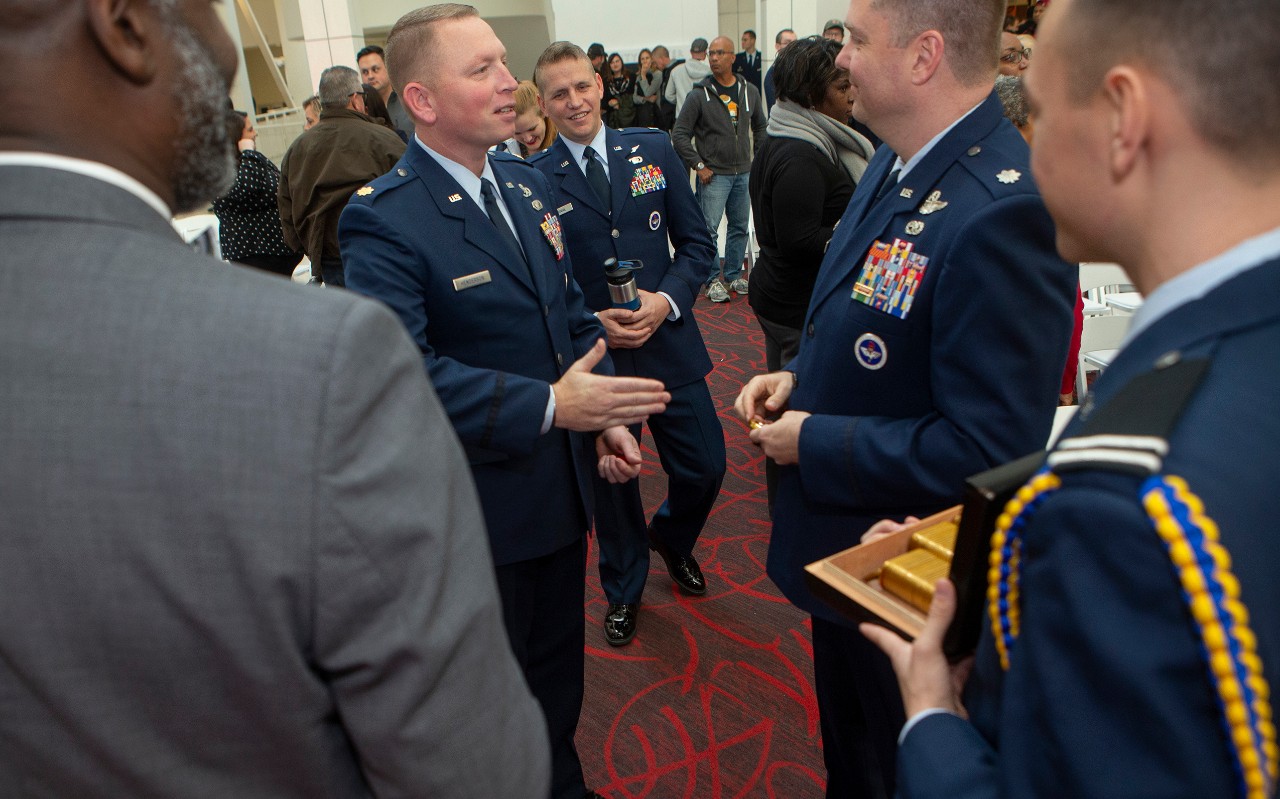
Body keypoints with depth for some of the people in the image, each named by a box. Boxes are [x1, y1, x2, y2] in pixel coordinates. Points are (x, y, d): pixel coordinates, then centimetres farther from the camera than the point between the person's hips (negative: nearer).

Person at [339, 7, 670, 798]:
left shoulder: (528, 182, 4)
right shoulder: (384, 219, -20)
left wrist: (606, 419, -4)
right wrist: (548, 406, -32)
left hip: (564, 486, 7)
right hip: (479, 505, -7)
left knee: (558, 665, 26)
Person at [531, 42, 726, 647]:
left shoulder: (654, 149, 2)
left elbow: (696, 242, 3)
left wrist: (668, 299, -14)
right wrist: (592, 324, -17)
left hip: (669, 342, 2)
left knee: (705, 467, 7)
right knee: (611, 482, 13)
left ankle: (670, 537, 43)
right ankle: (624, 590, 40)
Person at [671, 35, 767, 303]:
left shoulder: (750, 92, 6)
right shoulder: (699, 95, -7)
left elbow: (760, 127, 20)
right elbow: (679, 134, -6)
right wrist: (698, 165, -10)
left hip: (744, 173, 5)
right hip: (714, 175, -4)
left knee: (740, 227, 12)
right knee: (709, 228, -5)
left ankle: (734, 275, 26)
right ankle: (713, 280, 8)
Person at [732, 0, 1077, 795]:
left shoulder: (999, 212, -31)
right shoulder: (898, 160, -1)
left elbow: (988, 450, -31)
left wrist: (814, 444, -22)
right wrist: (801, 376, -2)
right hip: (842, 548, 8)